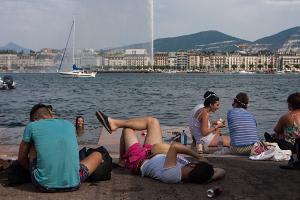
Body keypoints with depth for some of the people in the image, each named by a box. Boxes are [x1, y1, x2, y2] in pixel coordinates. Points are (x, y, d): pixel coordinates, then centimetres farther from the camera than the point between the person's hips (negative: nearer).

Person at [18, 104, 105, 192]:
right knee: (98, 155, 25)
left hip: (44, 185, -1)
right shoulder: (69, 124, 14)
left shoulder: (31, 126, 5)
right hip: (73, 184, 2)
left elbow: (21, 158, 15)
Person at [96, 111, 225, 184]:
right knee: (152, 121, 8)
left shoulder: (172, 174, -47)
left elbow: (174, 146, -49)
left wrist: (198, 156, -44)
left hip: (138, 161, -6)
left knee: (127, 128, 10)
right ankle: (115, 123, 28)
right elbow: (221, 171, -24)